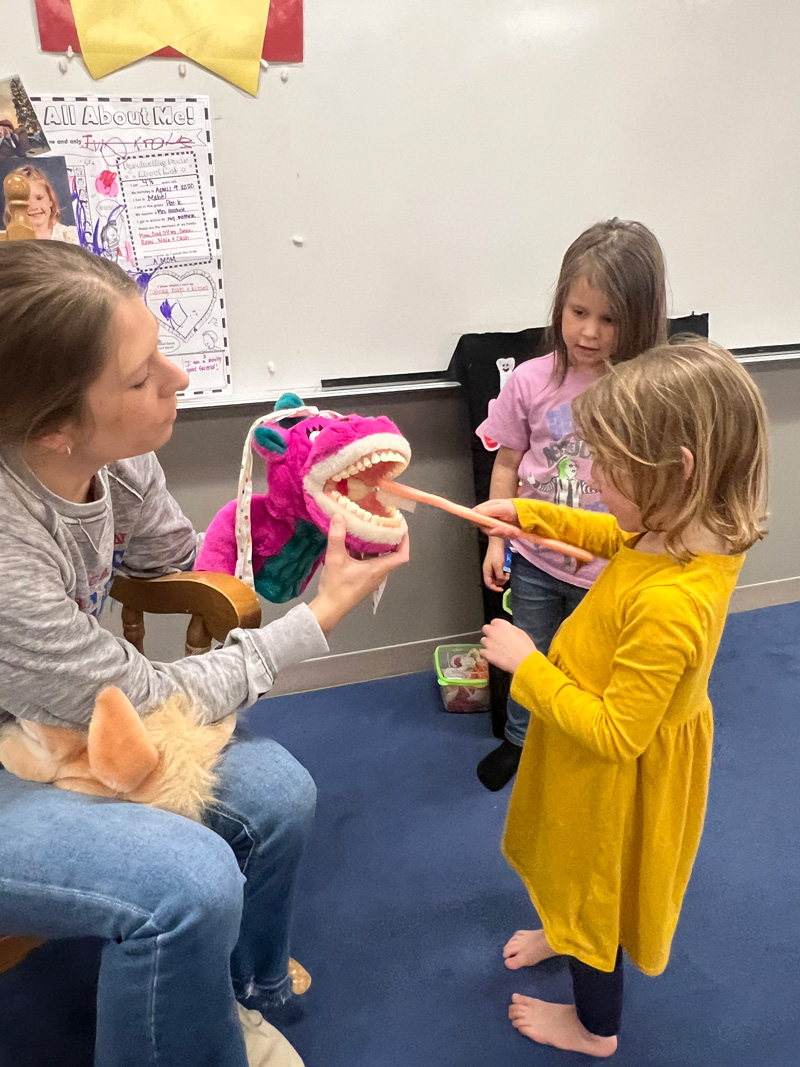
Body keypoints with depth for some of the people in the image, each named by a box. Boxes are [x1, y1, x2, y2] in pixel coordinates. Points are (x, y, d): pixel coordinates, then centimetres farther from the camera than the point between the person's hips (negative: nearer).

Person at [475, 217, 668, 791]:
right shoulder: (532, 381, -10)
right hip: (534, 556, 2)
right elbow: (507, 464, 0)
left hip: (607, 566, -1)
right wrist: (496, 540, 1)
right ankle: (521, 739, 50)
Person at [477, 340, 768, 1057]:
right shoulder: (697, 533, -15)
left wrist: (526, 666, -26)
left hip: (612, 775, -8)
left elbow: (614, 735, -33)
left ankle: (595, 1026, 51)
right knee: (582, 871, 34)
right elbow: (612, 535, 6)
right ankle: (567, 935, 65)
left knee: (594, 884, 21)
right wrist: (528, 514, -4)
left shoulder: (668, 606, -42)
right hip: (638, 741, 8)